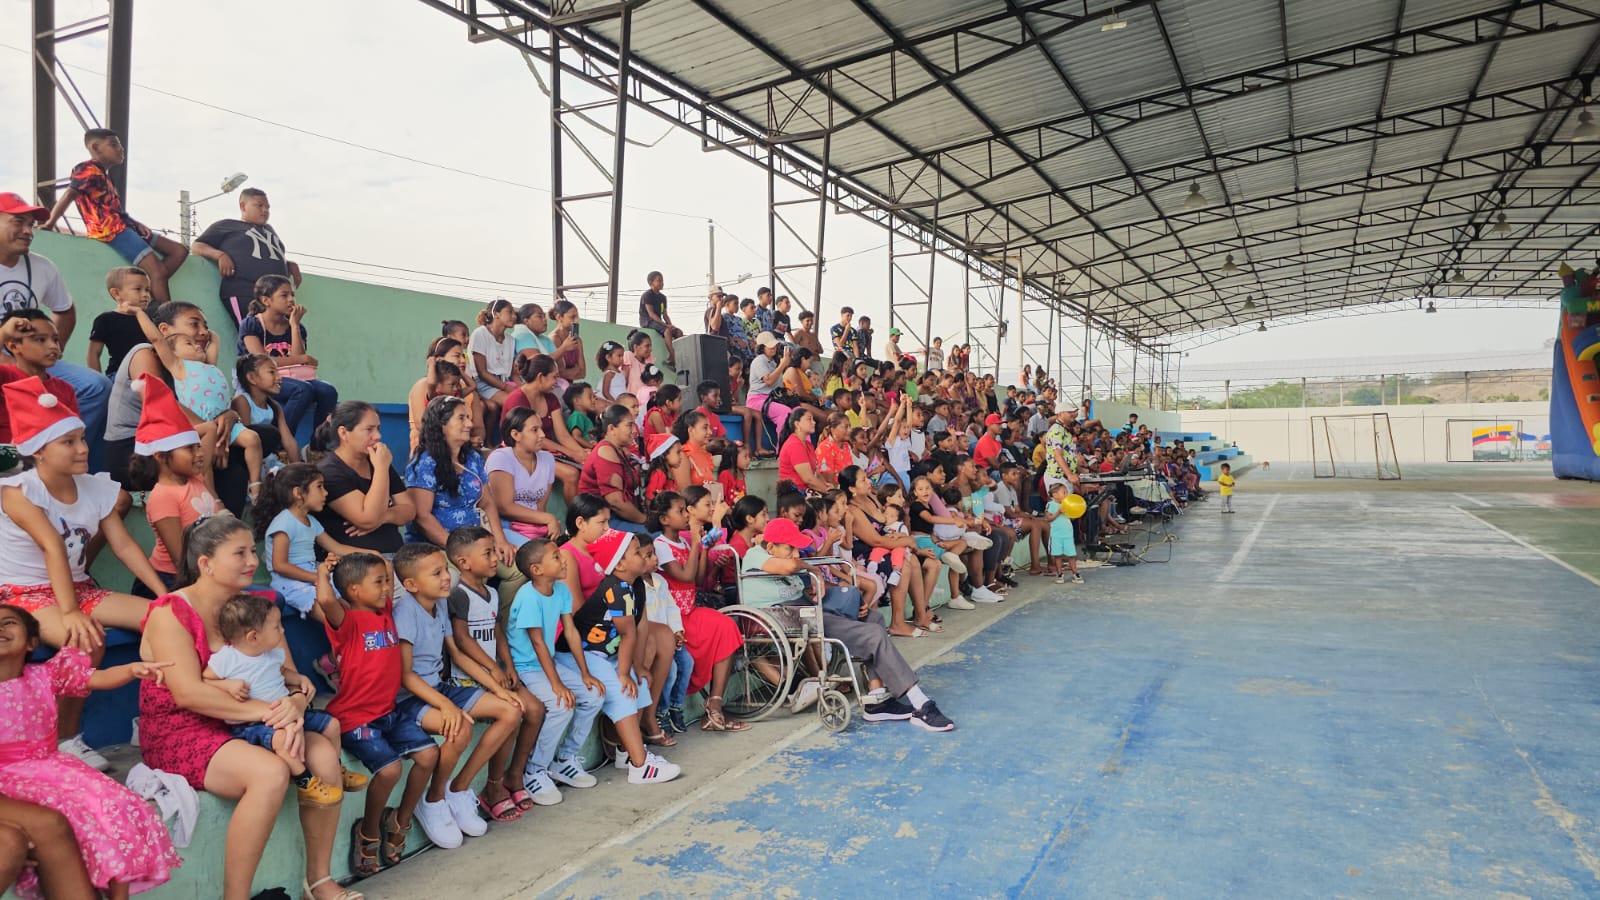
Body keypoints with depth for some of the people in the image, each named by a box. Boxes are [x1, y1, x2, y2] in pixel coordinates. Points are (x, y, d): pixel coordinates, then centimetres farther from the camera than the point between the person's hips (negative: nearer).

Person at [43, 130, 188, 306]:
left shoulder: (103, 173, 22)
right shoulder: (89, 169, -6)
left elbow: (116, 209, 17)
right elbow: (68, 196, -16)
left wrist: (137, 224, 2)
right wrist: (50, 224, -20)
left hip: (123, 227, 10)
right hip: (112, 231, -10)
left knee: (179, 251, 6)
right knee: (158, 271, -21)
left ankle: (147, 296, -8)